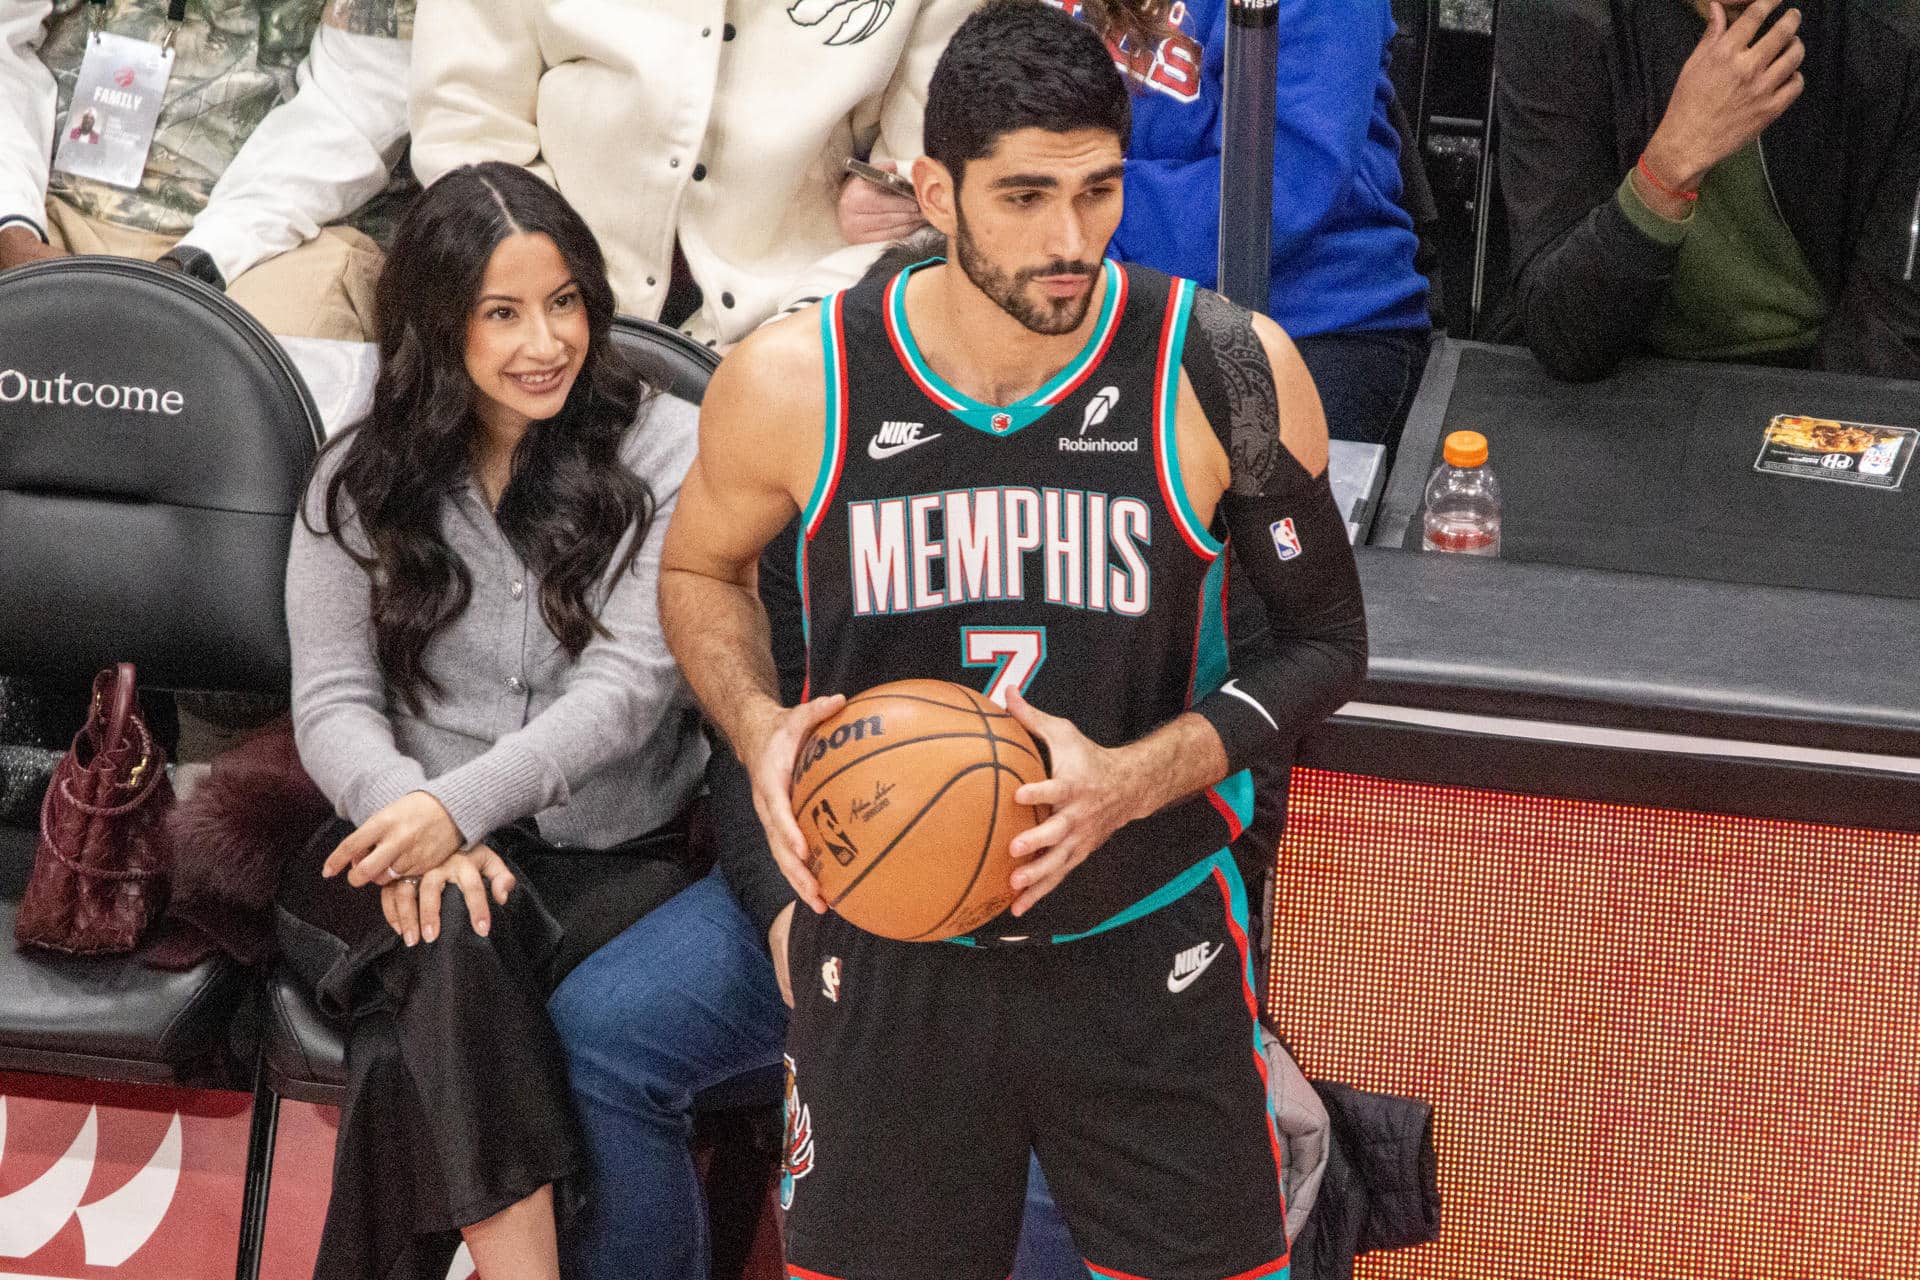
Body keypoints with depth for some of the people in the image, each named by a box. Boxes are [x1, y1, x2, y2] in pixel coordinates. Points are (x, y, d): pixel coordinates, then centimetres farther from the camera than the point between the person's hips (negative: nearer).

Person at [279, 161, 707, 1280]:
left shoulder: (668, 451, 1)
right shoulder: (361, 482, 10)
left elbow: (632, 683, -8)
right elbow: (333, 703, 3)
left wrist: (461, 804, -22)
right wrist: (413, 819, -20)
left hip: (617, 858, -1)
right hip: (407, 851, 2)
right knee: (456, 932, -35)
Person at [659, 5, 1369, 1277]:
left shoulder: (1228, 372, -13)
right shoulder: (796, 383, -11)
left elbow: (1325, 639, -2)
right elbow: (701, 570, 9)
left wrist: (1135, 780, -18)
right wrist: (761, 730, -11)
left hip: (1146, 947, -1)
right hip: (888, 949, 1)